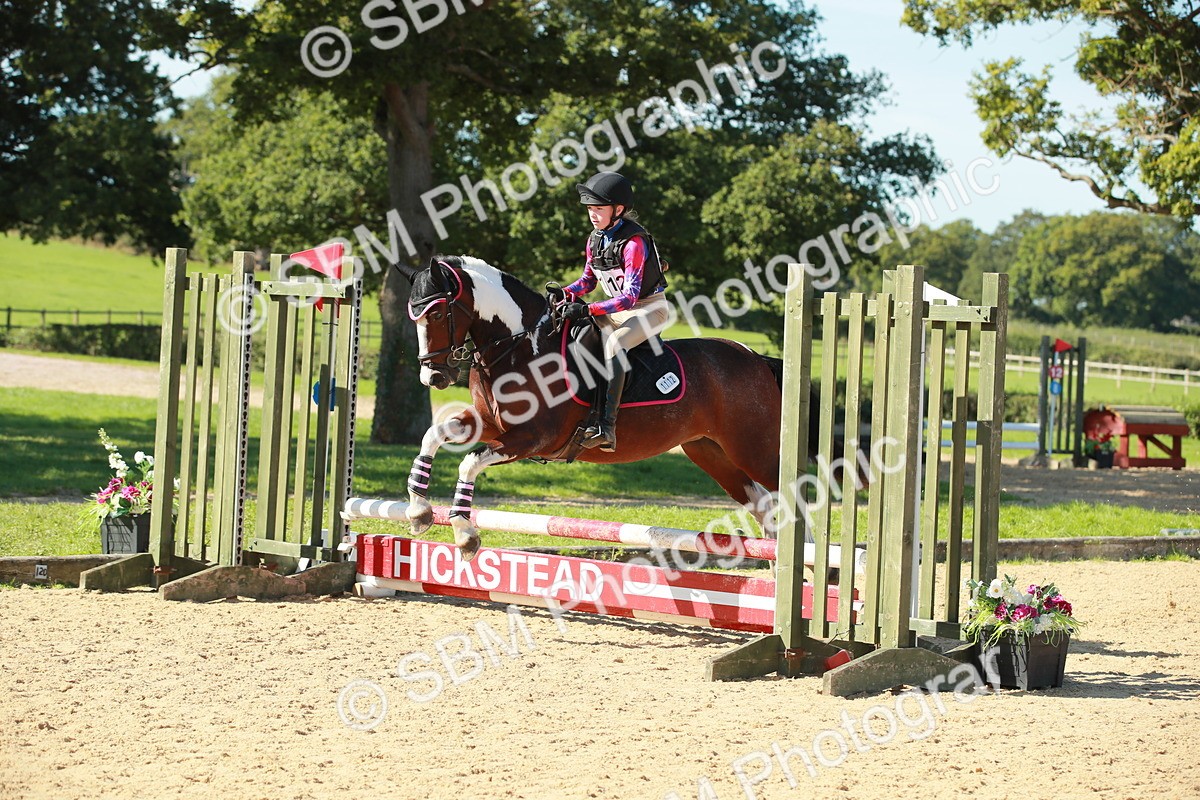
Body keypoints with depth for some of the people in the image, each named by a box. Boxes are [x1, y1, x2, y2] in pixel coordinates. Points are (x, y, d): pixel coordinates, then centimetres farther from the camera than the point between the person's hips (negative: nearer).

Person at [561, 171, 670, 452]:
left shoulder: (634, 242, -23)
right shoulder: (595, 239, 2)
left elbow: (630, 296, -29)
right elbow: (588, 280, 13)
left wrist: (588, 309, -39)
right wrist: (565, 293, -8)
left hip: (650, 308, -9)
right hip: (618, 309, 9)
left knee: (614, 344, -35)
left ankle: (606, 426, -43)